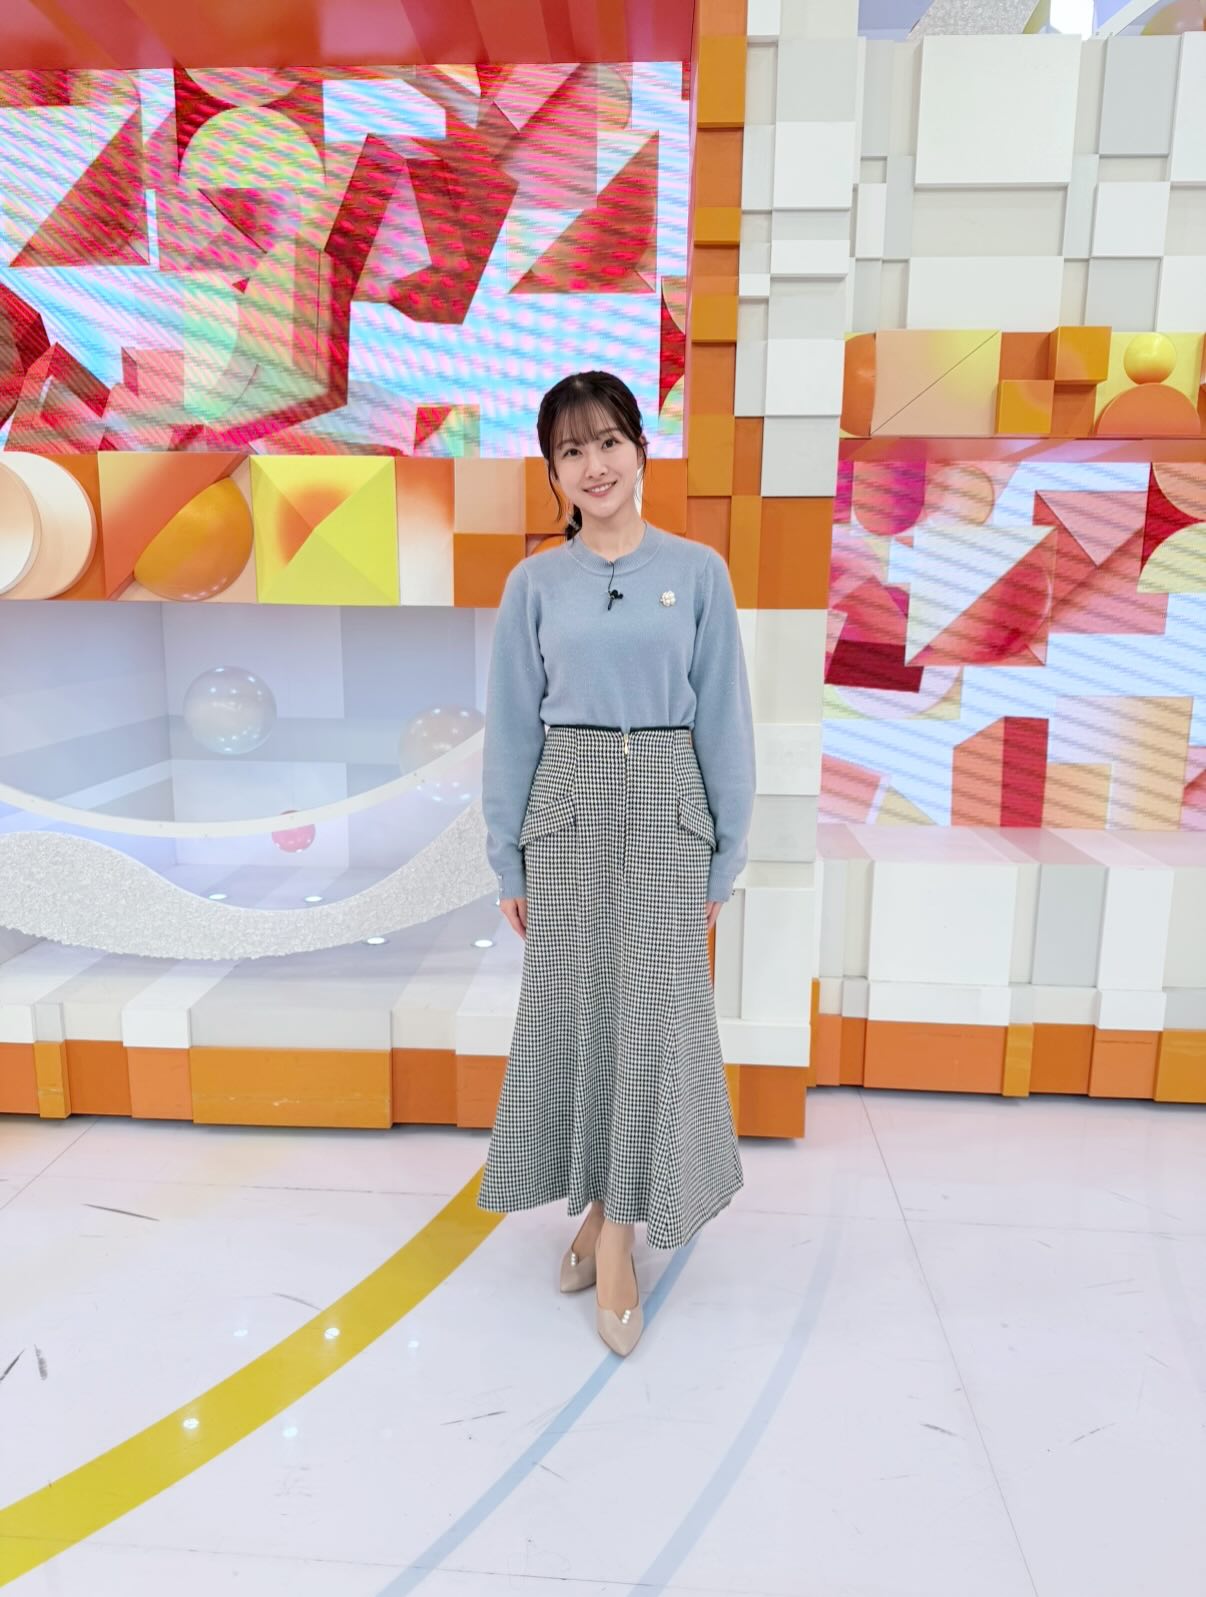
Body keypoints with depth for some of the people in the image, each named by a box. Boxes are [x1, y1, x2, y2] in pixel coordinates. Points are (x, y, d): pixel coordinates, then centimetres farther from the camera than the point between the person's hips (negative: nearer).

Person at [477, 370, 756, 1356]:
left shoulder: (698, 573, 0)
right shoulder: (534, 583, 3)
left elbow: (723, 721, 1)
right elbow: (512, 729, 5)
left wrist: (726, 857, 0)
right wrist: (508, 862, 4)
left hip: (665, 808, -1)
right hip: (567, 807, 1)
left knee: (651, 1015, 0)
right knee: (574, 1012, 8)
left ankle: (614, 1230, 17)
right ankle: (604, 1212, 29)